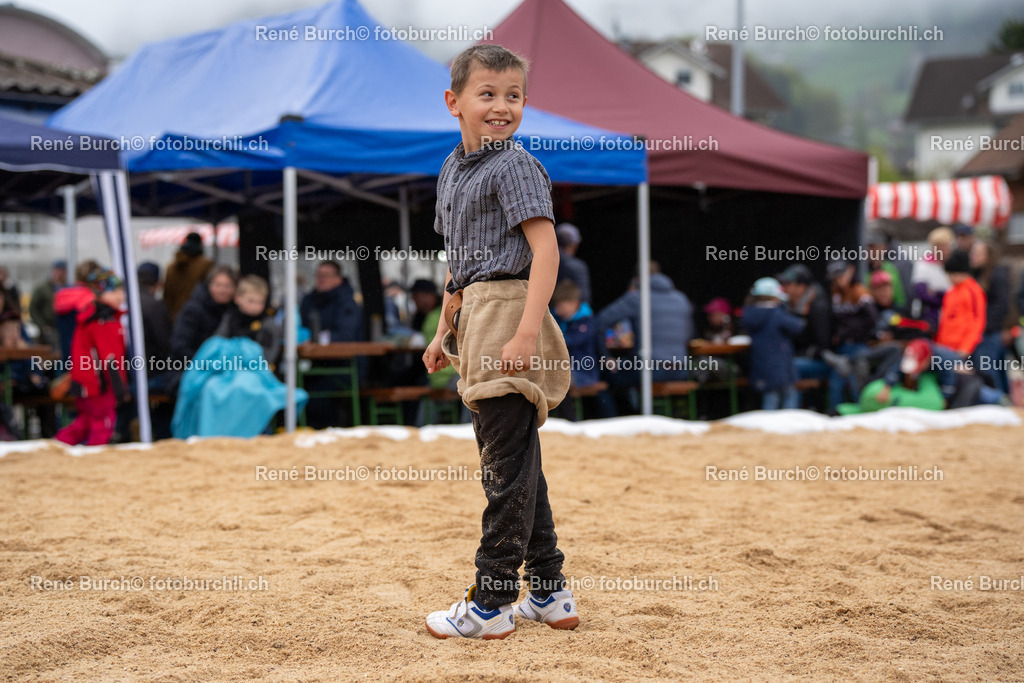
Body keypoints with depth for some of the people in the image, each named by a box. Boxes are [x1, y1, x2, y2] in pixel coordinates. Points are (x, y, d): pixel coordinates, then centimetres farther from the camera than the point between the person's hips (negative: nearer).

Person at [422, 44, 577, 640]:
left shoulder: (514, 167, -10)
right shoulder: (453, 169, 17)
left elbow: (545, 249, -18)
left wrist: (527, 333, -26)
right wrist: (445, 330, 24)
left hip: (508, 308, -10)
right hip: (476, 321, 10)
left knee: (508, 460, -5)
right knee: (513, 457, 15)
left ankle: (492, 603, 2)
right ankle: (550, 593, 25)